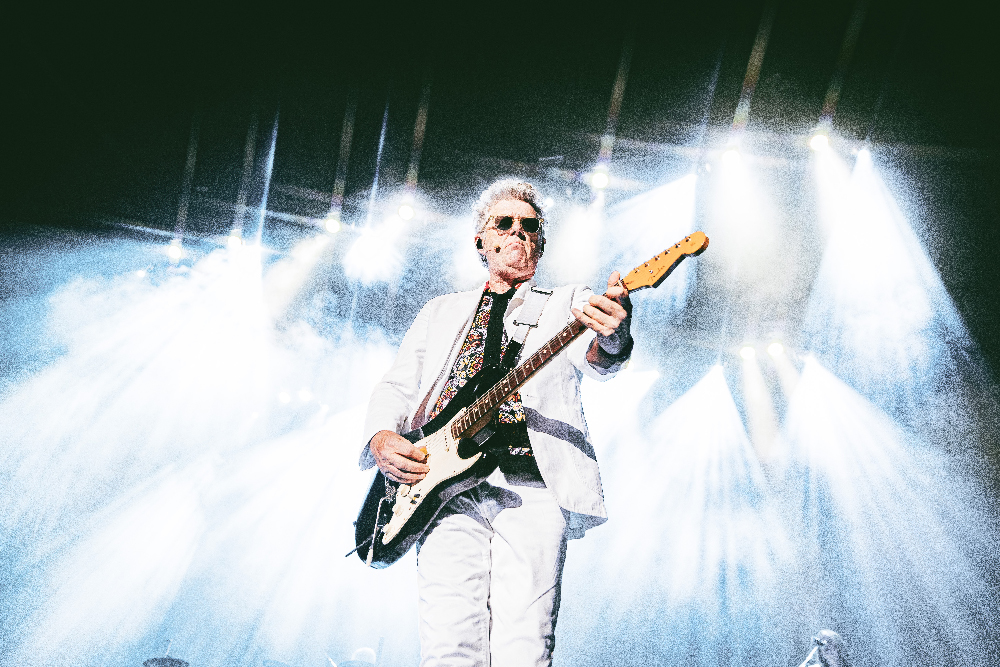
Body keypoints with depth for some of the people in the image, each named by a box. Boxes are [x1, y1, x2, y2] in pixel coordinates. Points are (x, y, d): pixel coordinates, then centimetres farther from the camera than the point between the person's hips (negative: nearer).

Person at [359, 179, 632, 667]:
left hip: (533, 486, -2)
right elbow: (396, 385, 22)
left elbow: (593, 360, -5)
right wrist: (380, 438, -1)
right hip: (445, 484, 2)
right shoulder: (440, 311, 27)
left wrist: (609, 338, -31)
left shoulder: (570, 304, 17)